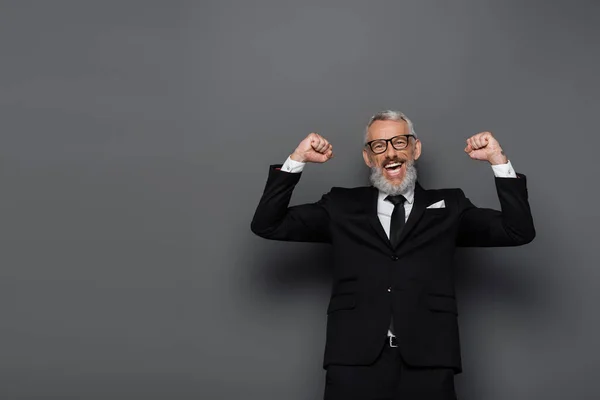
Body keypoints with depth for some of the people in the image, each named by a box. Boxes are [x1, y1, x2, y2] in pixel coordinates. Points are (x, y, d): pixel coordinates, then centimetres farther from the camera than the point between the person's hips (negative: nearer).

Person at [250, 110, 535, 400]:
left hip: (428, 367, 0)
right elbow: (267, 225, 8)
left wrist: (498, 160, -3)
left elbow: (520, 232, 5)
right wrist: (296, 160, -1)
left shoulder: (448, 207, 13)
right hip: (354, 365, 0)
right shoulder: (342, 206, 13)